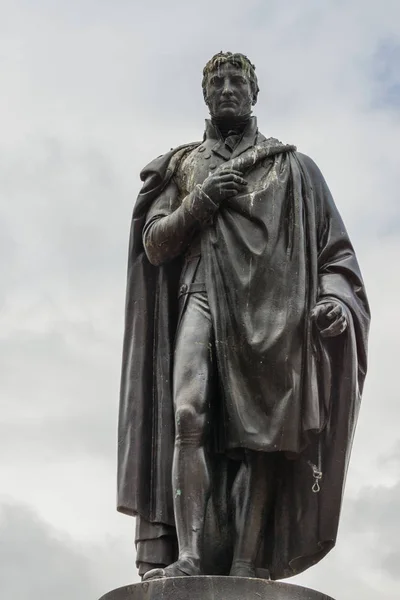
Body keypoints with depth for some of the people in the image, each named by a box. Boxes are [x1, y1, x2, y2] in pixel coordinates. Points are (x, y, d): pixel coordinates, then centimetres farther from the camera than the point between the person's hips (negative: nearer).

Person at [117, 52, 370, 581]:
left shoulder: (292, 166, 19)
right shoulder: (184, 167, 23)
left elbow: (334, 249, 12)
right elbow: (153, 244, 14)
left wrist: (335, 296, -8)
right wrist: (201, 200, -1)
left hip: (272, 312, 0)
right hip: (203, 299, 1)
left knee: (261, 436, -11)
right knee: (188, 416, -21)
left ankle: (246, 571, -17)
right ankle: (189, 557, -30)